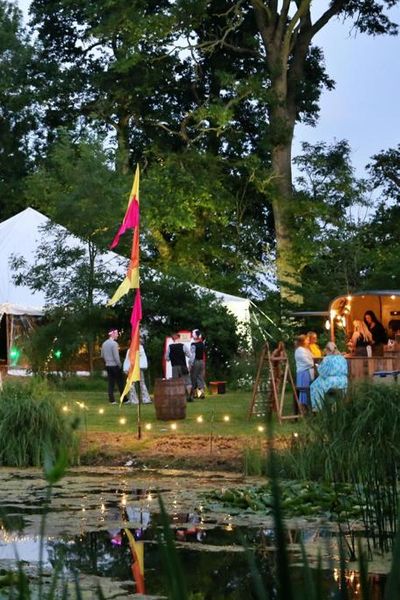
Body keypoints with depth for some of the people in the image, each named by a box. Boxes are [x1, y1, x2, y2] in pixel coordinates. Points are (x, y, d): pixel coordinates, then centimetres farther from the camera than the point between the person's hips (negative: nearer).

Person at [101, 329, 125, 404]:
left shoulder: (104, 343, 8)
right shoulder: (114, 343, -14)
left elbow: (102, 355, 14)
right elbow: (116, 356, -17)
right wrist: (119, 365, -8)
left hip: (108, 366, 7)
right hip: (115, 366, -7)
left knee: (111, 383, 7)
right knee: (120, 383, 1)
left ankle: (112, 400, 5)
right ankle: (124, 399, 4)